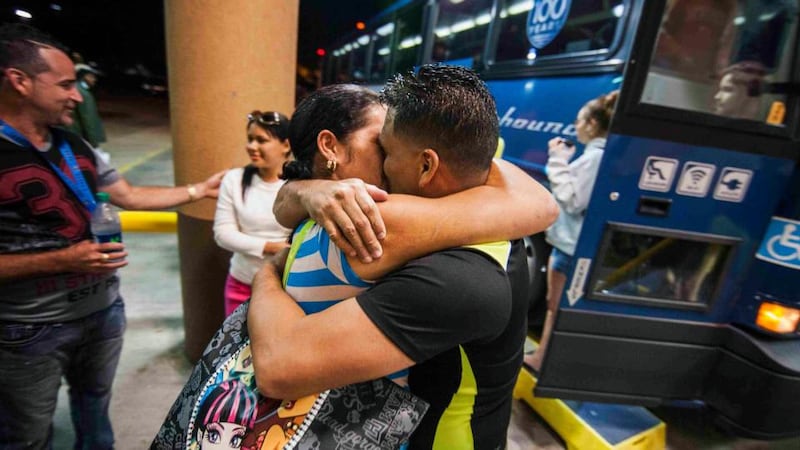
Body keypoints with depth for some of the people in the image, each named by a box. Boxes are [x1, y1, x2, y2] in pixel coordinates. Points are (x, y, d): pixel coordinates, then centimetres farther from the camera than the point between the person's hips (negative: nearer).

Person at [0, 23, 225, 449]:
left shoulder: (76, 147, 3)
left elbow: (130, 195, 10)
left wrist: (201, 188, 8)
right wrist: (59, 260, -25)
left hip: (103, 310, 6)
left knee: (95, 401, 27)